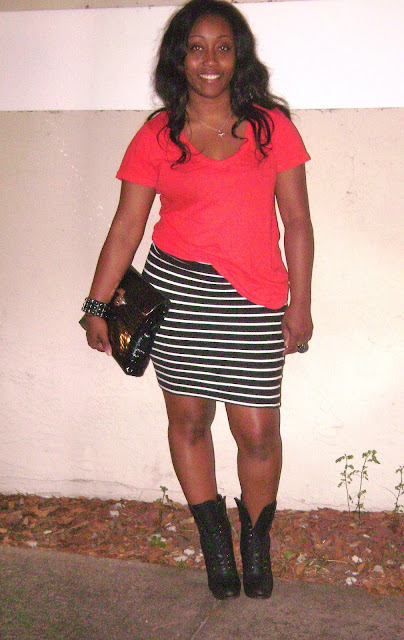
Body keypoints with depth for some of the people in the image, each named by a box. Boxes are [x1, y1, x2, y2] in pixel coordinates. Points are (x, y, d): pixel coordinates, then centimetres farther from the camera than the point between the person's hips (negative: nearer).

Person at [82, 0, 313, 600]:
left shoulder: (271, 124, 5)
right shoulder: (156, 135, 4)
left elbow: (297, 219, 5)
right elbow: (126, 226, 4)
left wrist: (300, 301, 1)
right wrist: (97, 306, 3)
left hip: (253, 298, 0)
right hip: (176, 290, 1)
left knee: (257, 431, 0)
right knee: (188, 418, 9)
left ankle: (256, 538, 28)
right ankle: (214, 539, 30)